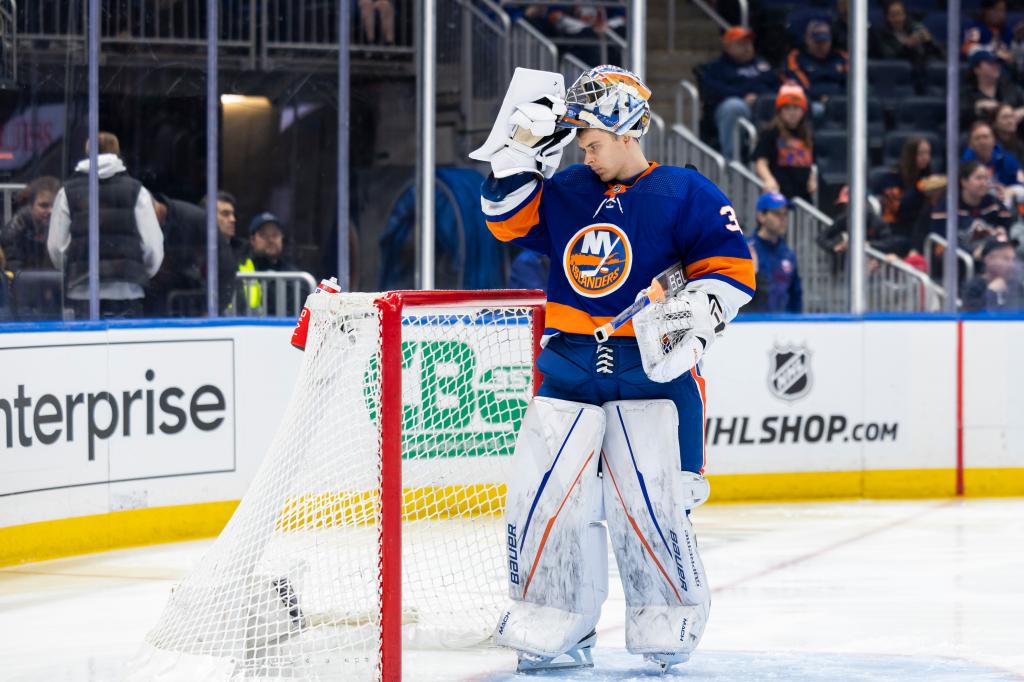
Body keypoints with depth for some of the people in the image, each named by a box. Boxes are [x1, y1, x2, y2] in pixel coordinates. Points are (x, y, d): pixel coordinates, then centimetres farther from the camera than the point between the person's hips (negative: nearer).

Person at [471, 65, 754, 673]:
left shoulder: (684, 195, -2)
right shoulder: (565, 192, 12)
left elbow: (733, 265, -5)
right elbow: (509, 220, 11)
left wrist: (698, 315, -19)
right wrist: (521, 154, 1)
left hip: (653, 370, -5)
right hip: (569, 367, 5)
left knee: (649, 501, -11)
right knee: (542, 493, -2)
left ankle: (668, 625, 6)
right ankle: (556, 630, 10)